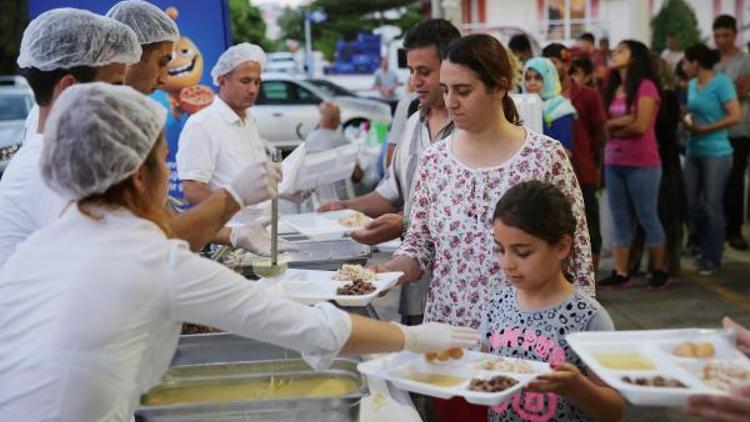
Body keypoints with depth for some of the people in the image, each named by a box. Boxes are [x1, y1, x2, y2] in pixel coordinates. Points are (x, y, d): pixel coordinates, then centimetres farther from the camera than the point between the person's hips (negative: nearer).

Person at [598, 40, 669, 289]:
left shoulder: (645, 86, -9)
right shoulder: (613, 89, 12)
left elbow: (640, 126, -15)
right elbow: (604, 125, 5)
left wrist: (614, 127, -2)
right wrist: (624, 121, -12)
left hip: (642, 164, -7)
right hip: (613, 162, 7)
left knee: (647, 217, 2)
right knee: (620, 220, 8)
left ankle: (659, 271, 15)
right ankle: (620, 273, 13)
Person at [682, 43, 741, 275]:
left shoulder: (721, 82, -11)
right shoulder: (692, 84, 9)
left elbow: (735, 116, -16)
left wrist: (703, 129, -17)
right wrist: (687, 120, 1)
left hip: (716, 153, -7)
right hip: (693, 152, 7)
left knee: (712, 207, 0)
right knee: (692, 204, 10)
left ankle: (712, 258, 11)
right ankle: (702, 248, 27)